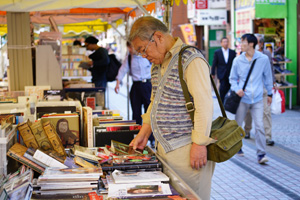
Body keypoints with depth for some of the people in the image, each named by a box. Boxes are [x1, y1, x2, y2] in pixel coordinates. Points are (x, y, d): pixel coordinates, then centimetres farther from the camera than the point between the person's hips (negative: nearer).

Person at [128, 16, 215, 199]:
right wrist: (144, 132, 17)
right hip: (164, 146, 8)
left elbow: (204, 105, -19)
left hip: (186, 149, -8)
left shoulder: (191, 60, -14)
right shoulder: (157, 64, 15)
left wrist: (199, 144, -21)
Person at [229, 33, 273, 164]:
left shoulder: (263, 59, -3)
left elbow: (267, 77, 9)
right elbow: (233, 78, 9)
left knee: (259, 126, -9)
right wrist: (236, 89, -10)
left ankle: (261, 154, -5)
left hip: (257, 99, -1)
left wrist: (269, 93, 14)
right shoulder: (238, 60, -1)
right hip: (243, 98, 1)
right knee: (237, 124, 11)